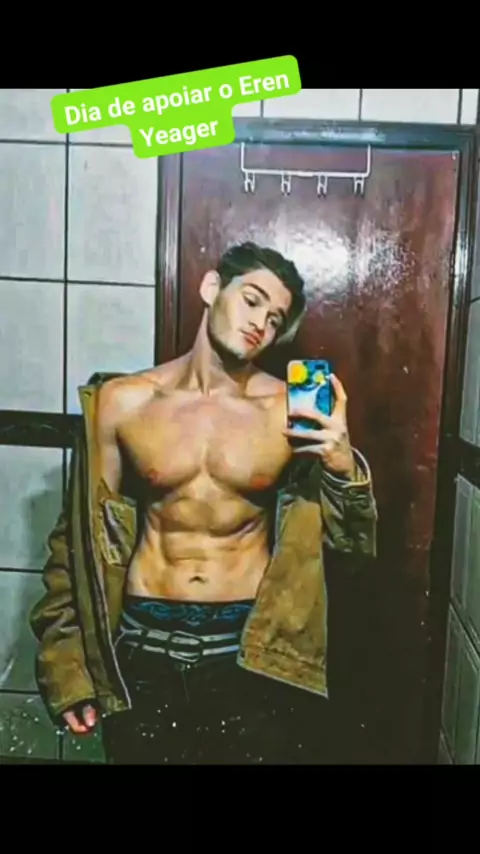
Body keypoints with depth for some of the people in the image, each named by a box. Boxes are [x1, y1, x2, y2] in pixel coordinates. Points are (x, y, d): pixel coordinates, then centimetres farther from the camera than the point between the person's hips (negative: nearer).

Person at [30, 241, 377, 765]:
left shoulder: (292, 411, -7)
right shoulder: (122, 402, -5)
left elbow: (351, 539, -1)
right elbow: (80, 534, 3)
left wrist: (343, 464, -20)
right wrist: (66, 661, 2)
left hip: (253, 653, 0)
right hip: (144, 649, 1)